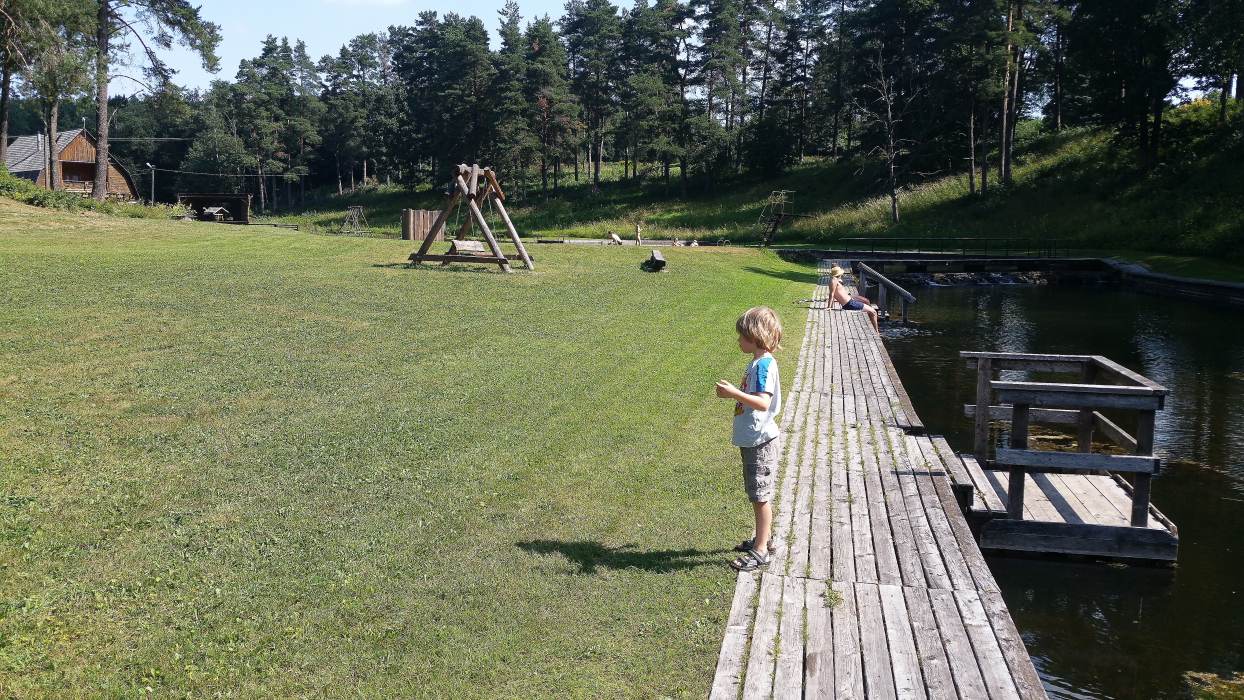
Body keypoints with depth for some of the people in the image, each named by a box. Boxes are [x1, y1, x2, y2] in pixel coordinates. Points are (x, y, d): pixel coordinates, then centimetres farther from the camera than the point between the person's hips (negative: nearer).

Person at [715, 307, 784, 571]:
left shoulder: (764, 365, -20)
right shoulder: (758, 362, 12)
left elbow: (763, 403, -31)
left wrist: (735, 393, -33)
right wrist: (733, 392, 11)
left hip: (761, 441, -10)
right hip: (752, 439, 10)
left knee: (760, 496, -3)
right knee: (759, 496, 20)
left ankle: (760, 552, 4)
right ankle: (764, 539, 32)